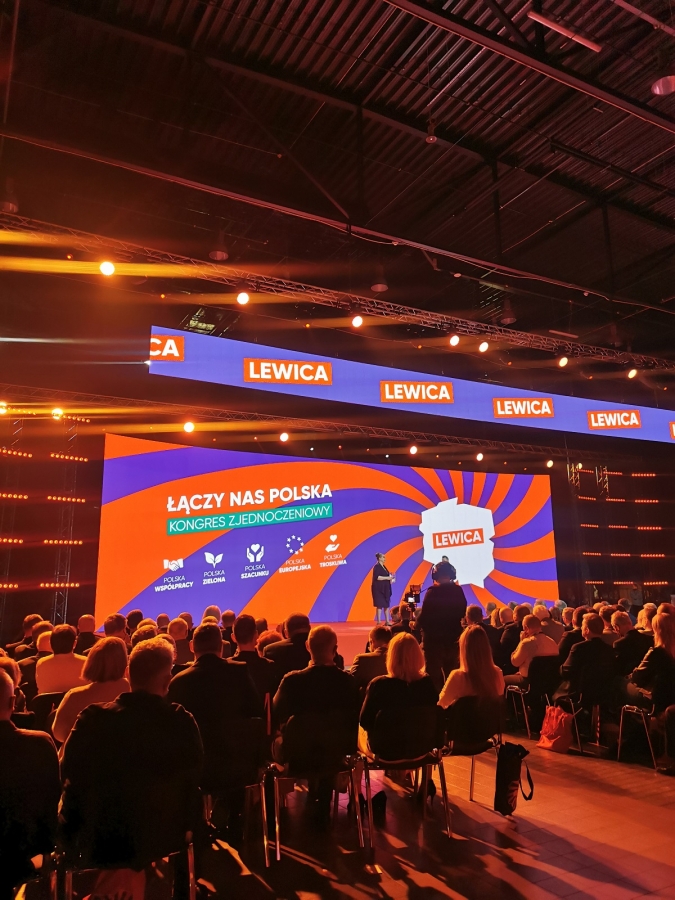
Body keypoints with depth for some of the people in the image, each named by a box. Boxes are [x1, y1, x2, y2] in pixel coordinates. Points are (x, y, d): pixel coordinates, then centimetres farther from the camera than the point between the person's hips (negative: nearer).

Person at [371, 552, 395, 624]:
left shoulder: (383, 566, 16)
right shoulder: (376, 566, -11)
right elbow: (376, 577, -22)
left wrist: (390, 578, 6)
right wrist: (387, 578, -20)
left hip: (385, 589, 9)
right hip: (379, 589, -9)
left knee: (386, 605, 7)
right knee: (380, 605, -7)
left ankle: (387, 621, 10)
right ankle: (378, 622, -3)